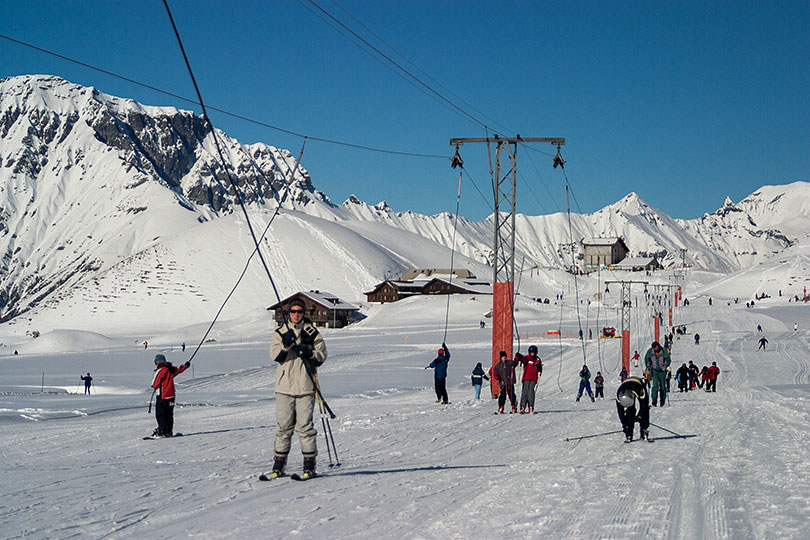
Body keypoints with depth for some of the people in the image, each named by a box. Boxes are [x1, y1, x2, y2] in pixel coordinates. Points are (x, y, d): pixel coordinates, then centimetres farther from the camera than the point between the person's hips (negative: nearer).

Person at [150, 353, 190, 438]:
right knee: (169, 414, 15)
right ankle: (169, 431, 18)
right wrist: (186, 365, 40)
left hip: (162, 397, -7)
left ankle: (163, 431, -8)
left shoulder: (160, 371, -17)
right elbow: (179, 369, 20)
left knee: (160, 415, -2)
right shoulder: (171, 369, 1)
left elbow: (154, 385, -14)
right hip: (171, 396, 7)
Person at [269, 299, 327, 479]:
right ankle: (279, 464, 11)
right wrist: (286, 345, -21)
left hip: (306, 385, -1)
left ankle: (309, 464, 2)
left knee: (305, 425, -4)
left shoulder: (312, 333, 8)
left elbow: (322, 355, 5)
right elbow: (275, 355, -4)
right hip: (285, 385, 1)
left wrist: (310, 353, -14)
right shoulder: (280, 333, 10)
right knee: (283, 425, 3)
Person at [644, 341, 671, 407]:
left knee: (662, 386, 9)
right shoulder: (650, 351, -9)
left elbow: (668, 360, -4)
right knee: (655, 385, -14)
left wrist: (664, 367, -17)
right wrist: (648, 368, 0)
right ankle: (654, 400, -13)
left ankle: (663, 399, 28)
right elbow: (646, 359, 6)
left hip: (662, 371, 0)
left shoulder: (663, 351, -13)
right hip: (654, 370, 0)